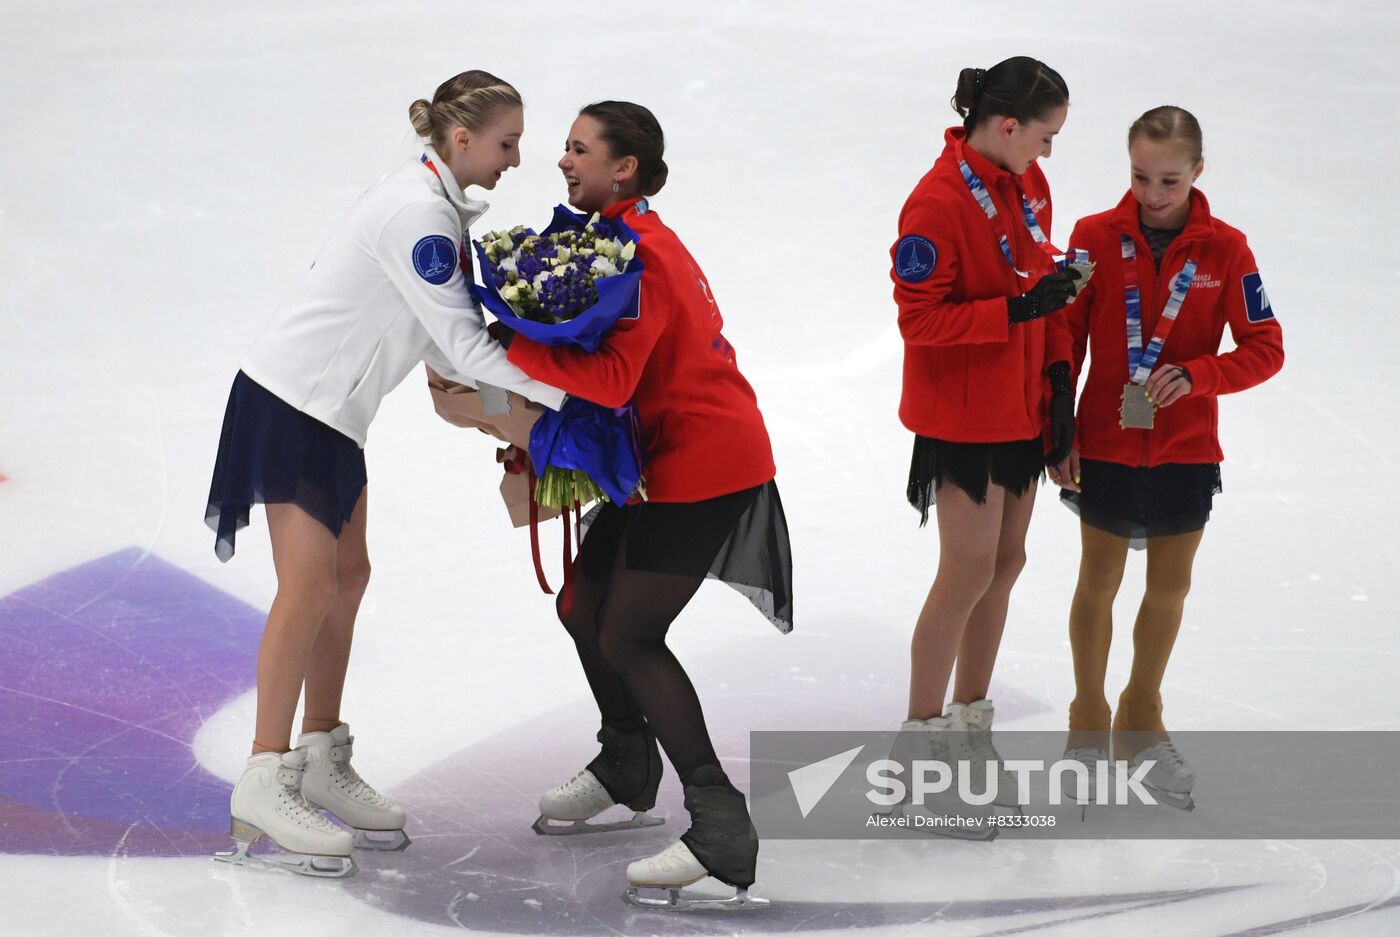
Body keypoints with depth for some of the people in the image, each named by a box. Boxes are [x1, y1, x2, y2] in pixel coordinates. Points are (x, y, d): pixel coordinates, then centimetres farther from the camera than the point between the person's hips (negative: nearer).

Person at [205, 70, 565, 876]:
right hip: (292, 401, -10)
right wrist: (568, 394, -20)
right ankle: (264, 788, -3)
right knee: (309, 588, -9)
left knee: (348, 577, 11)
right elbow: (462, 345, -24)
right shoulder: (419, 215, -23)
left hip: (331, 406, 10)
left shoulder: (441, 203, 7)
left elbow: (445, 345, 9)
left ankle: (322, 762, 20)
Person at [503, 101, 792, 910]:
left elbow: (611, 378, -30)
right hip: (668, 456, 10)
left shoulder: (640, 253, -19)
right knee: (584, 606, 17)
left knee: (630, 637, -12)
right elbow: (598, 354, 13)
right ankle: (627, 768, 39)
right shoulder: (622, 235, 12)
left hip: (704, 464, -10)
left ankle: (721, 829, -15)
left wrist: (505, 346, -28)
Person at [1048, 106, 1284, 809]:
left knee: (1170, 586, 11)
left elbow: (1265, 349, -6)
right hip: (1105, 446, -1)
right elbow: (1065, 342, -2)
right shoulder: (1097, 237, -8)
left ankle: (1142, 717, 30)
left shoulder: (1224, 249, -7)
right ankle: (1088, 719, 26)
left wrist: (1194, 374, -22)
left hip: (1186, 451, 1)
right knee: (1099, 580, 10)